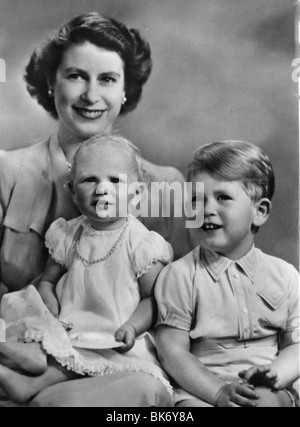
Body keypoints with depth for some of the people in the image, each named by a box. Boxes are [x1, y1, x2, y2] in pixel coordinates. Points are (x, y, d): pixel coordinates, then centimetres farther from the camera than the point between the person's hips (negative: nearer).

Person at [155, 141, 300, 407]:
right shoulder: (180, 275, -4)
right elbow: (173, 351, -7)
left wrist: (275, 374, -14)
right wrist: (220, 392, -19)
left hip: (267, 391, 2)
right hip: (202, 389, -1)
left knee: (264, 399, -30)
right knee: (189, 404, -31)